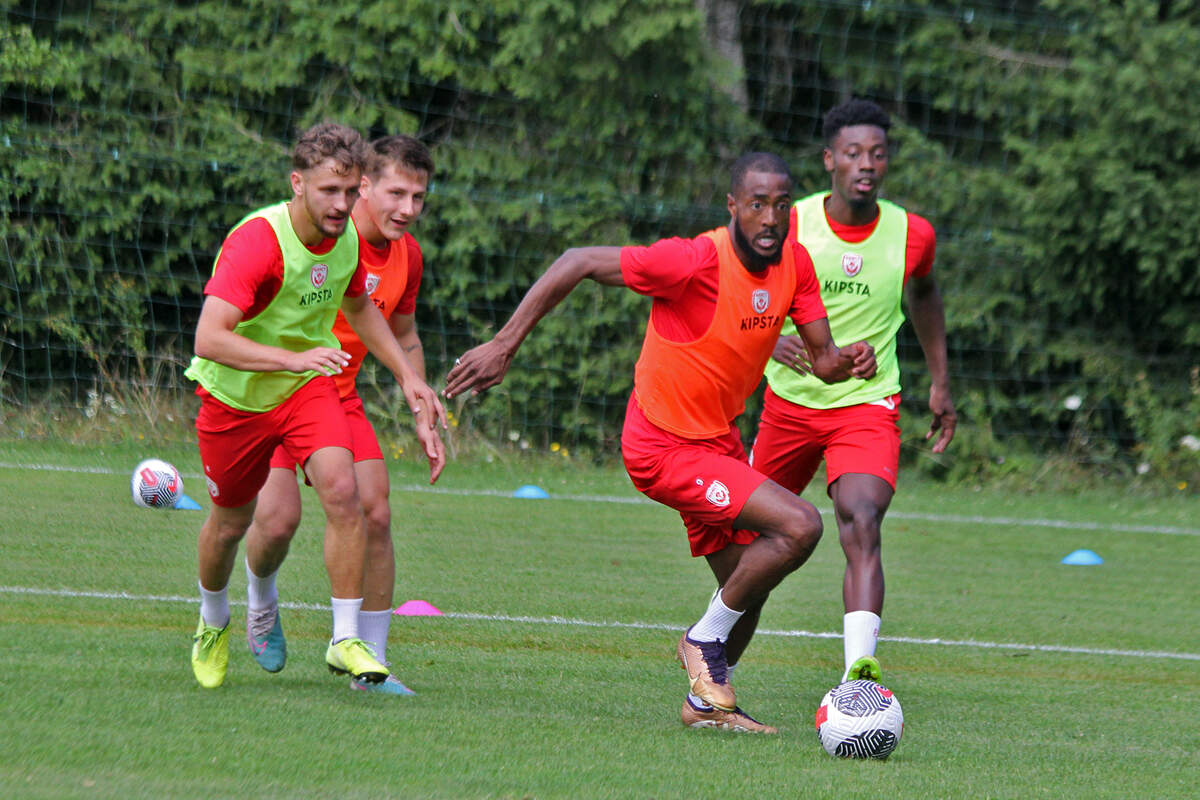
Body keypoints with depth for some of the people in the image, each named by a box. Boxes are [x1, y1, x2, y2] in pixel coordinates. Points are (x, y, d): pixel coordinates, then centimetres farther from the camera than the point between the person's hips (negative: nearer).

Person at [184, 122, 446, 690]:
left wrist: (407, 376, 12)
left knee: (342, 491, -20)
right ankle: (213, 622, 44)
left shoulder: (347, 238, -8)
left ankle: (346, 641, -13)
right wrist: (295, 359, -50)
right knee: (231, 521, 13)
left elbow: (358, 306, 16)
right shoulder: (256, 242, -30)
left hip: (307, 388, 3)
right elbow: (209, 339, -40)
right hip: (235, 395, -3)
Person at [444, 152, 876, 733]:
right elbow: (580, 264, -21)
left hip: (717, 439, 8)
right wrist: (503, 346, -23)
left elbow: (822, 359, 1)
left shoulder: (793, 263, -4)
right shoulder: (695, 261, -26)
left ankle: (706, 702, 38)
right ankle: (705, 641, -4)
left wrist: (846, 361, -25)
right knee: (799, 526, -21)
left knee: (745, 587, 17)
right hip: (667, 449, -8)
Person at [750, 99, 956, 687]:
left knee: (862, 527, -26)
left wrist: (940, 382, 18)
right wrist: (773, 339, -23)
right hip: (790, 402, 1)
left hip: (867, 406, -1)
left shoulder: (911, 235, -6)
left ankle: (858, 672, -38)